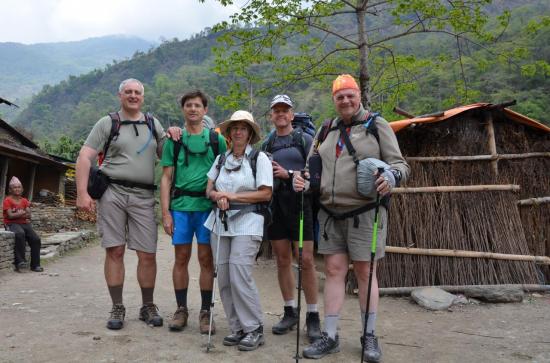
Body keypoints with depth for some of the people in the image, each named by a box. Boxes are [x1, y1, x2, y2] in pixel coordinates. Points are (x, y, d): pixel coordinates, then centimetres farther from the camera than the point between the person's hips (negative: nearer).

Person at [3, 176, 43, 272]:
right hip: (12, 224, -5)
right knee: (20, 234, -39)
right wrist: (23, 213, -9)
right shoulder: (7, 200, -1)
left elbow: (29, 215, 3)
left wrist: (17, 214, -11)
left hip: (24, 223, 5)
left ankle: (35, 265, -11)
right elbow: (10, 215, -12)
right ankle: (20, 261, -33)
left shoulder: (25, 201, 13)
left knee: (36, 239, -16)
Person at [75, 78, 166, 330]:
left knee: (147, 254, 1)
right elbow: (84, 157, 0)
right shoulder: (107, 123, 8)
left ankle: (148, 307, 16)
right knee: (114, 251, 1)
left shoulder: (153, 125, 17)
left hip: (143, 196, 2)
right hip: (112, 193, -2)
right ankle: (117, 308, 14)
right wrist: (82, 193, -11)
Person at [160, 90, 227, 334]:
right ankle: (181, 309, 19)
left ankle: (205, 311, 14)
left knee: (206, 259, 3)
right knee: (181, 258, 6)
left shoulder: (217, 139, 7)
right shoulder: (174, 140, 10)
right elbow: (166, 178, 8)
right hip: (181, 206, 1)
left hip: (208, 206, -1)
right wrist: (165, 212, 0)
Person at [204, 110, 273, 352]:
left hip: (246, 223, -5)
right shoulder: (221, 159, 15)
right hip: (221, 221, 5)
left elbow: (265, 194, -8)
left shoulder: (259, 158, -1)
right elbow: (209, 189, 13)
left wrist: (232, 196, -11)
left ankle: (254, 329, 2)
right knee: (224, 278, 3)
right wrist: (218, 196, -10)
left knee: (240, 276, -13)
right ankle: (237, 328, 15)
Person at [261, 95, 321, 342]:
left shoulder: (304, 139, 5)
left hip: (300, 203, -4)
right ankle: (290, 312, 20)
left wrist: (288, 174, -12)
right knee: (282, 260, 8)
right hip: (275, 205, 4)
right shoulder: (266, 144, 16)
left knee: (306, 260, -6)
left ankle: (313, 317, 6)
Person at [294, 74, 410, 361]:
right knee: (334, 271, 7)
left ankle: (369, 337, 21)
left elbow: (399, 163, -3)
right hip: (331, 213, 4)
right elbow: (312, 166, 19)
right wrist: (301, 180, -3)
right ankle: (330, 337, 17)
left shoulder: (376, 125, 1)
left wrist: (391, 176, -25)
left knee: (365, 273, 5)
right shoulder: (326, 131, 14)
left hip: (364, 213, -4)